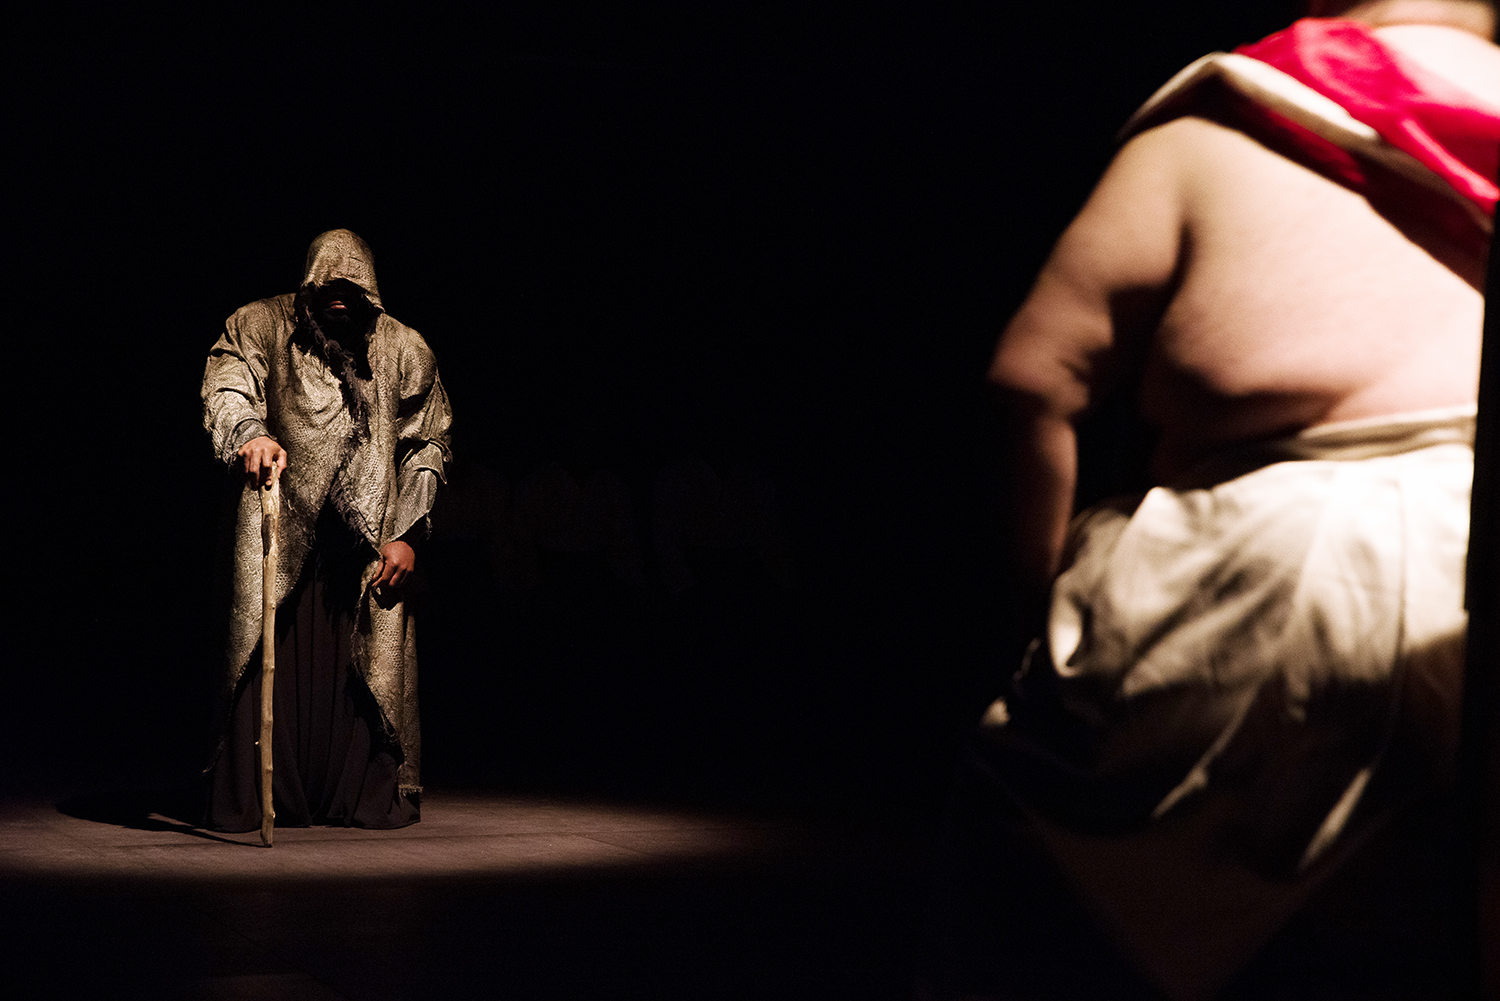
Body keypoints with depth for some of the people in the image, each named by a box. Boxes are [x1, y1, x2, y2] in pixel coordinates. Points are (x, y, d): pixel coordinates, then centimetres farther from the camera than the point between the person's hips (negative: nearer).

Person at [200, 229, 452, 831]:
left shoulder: (403, 350, 5)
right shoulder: (261, 327, 1)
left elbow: (428, 444, 7)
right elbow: (226, 387, -15)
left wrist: (406, 534, -1)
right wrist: (250, 433, -39)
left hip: (369, 536, 1)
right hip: (279, 527, -1)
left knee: (370, 664, -1)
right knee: (269, 660, -5)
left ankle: (370, 796, 7)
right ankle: (253, 800, 2)